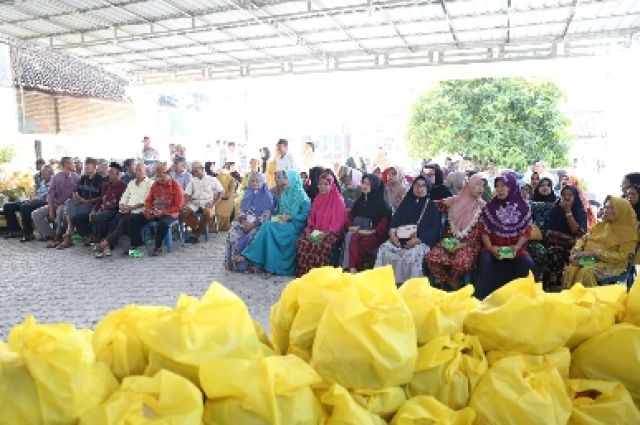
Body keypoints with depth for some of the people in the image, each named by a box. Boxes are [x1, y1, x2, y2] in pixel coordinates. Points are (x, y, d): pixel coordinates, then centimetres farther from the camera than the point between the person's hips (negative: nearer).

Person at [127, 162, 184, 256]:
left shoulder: (176, 186, -7)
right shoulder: (155, 184, 10)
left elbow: (178, 206, -11)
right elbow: (148, 200, 15)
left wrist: (163, 212, -22)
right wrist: (149, 210, -7)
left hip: (169, 214, -6)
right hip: (153, 213, 6)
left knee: (163, 223, -39)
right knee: (132, 219, -7)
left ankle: (158, 247, -16)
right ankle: (137, 243, 5)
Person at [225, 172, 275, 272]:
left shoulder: (267, 196, 0)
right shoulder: (247, 194, 16)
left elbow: (267, 215, -9)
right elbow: (242, 210, 13)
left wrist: (254, 223, -19)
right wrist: (243, 221, -8)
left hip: (259, 224, -4)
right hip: (245, 222, 4)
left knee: (251, 236, -33)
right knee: (233, 233, -23)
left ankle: (244, 264, -22)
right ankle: (234, 262, -18)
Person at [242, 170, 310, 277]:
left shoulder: (302, 196, -6)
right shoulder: (285, 194, 14)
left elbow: (305, 215, -10)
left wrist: (290, 217, -16)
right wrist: (278, 216, -1)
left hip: (295, 224, -6)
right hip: (284, 222, 6)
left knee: (270, 229, -29)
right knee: (267, 226, -25)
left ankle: (271, 267, -24)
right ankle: (268, 265, -27)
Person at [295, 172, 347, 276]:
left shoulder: (338, 200, -3)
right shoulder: (317, 199, 15)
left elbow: (339, 221, -8)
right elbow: (311, 217, 17)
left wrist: (326, 233, -19)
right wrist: (309, 229, -2)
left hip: (332, 232, -5)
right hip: (316, 231, 5)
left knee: (322, 245, -36)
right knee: (302, 242, -24)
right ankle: (304, 274, -15)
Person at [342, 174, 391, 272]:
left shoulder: (382, 204, -1)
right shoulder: (359, 201, 17)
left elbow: (384, 223, -8)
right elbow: (350, 216, 19)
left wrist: (371, 231, -18)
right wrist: (351, 226, -2)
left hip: (375, 235, -5)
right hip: (358, 233, 5)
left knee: (354, 240, -32)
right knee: (348, 237, -29)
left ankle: (354, 269, -31)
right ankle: (347, 268, -34)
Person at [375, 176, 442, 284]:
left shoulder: (432, 206, 7)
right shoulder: (406, 202, 18)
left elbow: (435, 229, -3)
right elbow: (395, 219, 11)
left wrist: (418, 239, -18)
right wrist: (392, 233, -12)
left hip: (422, 241, -3)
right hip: (401, 239, 4)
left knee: (412, 254, -35)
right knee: (384, 249, -23)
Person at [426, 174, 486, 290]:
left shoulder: (481, 207, 2)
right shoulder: (454, 201, 7)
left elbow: (479, 232, -3)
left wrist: (463, 244, -13)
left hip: (468, 243, -2)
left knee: (461, 262, -35)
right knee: (431, 257, -25)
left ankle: (453, 280, 0)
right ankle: (452, 284, -2)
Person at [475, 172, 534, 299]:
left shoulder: (523, 208, 1)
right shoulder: (490, 207, 0)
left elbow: (526, 232, 0)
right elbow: (484, 231, -1)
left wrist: (516, 248, -16)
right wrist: (490, 248, -16)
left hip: (515, 248, 1)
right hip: (493, 247, 0)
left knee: (527, 263, -26)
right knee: (485, 261, -29)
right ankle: (481, 297, -23)